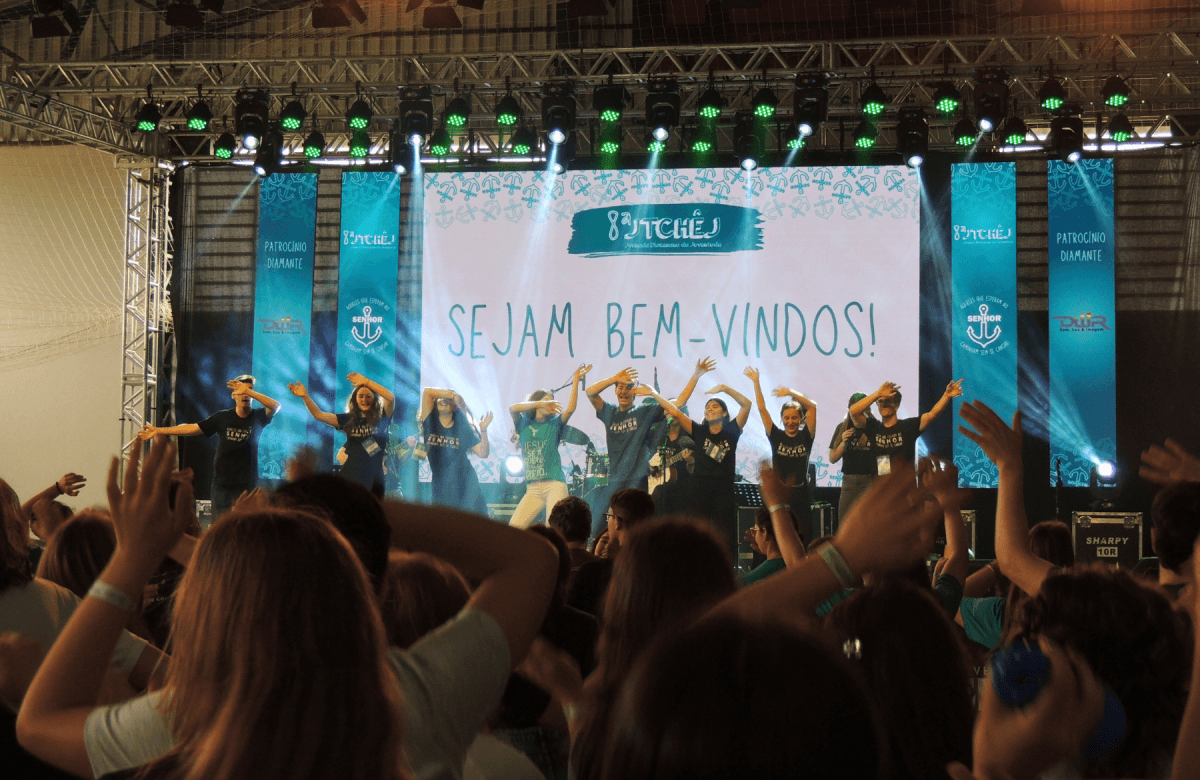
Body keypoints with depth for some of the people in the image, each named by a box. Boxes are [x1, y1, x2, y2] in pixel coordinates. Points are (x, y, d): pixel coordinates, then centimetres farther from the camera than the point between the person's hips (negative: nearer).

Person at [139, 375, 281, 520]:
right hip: (222, 485, 2)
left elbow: (276, 406, -19)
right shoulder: (223, 417, 4)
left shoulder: (258, 417, 0)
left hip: (247, 486, -2)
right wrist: (158, 430, 3)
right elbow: (193, 428, 6)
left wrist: (249, 391, -32)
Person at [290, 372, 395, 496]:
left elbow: (391, 398, -17)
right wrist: (305, 396, -11)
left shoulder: (381, 418, 1)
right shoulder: (349, 419, 7)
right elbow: (319, 414, 3)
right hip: (350, 477, 1)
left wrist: (366, 382, -24)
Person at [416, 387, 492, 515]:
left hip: (464, 482, -1)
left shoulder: (463, 427, 5)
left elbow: (482, 453, 1)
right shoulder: (431, 422, 4)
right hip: (441, 484, 1)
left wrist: (483, 430, -12)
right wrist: (453, 394, -11)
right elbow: (427, 392, -8)